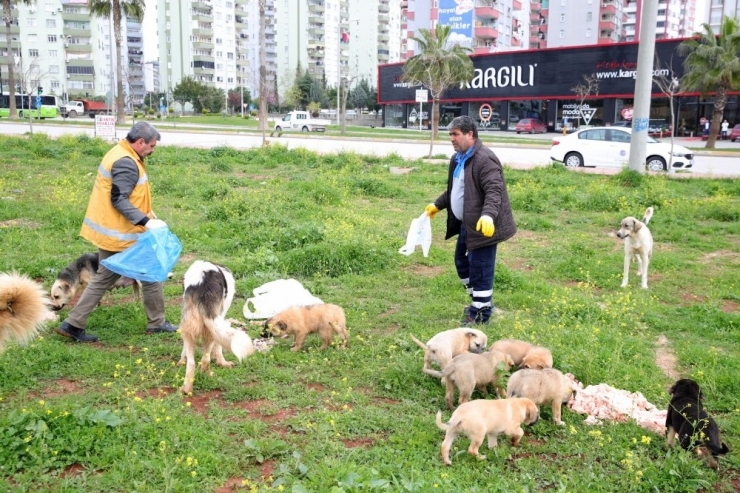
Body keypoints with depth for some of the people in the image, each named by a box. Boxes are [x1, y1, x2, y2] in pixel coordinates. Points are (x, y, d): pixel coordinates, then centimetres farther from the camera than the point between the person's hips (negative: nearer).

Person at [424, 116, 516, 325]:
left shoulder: (484, 159, -19)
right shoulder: (458, 159, 13)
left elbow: (494, 191, -28)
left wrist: (488, 215, -42)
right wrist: (437, 205, 27)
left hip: (482, 226, -11)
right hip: (466, 224, 11)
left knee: (479, 269, -3)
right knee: (462, 262, 20)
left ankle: (481, 314, 11)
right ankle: (480, 302, 36)